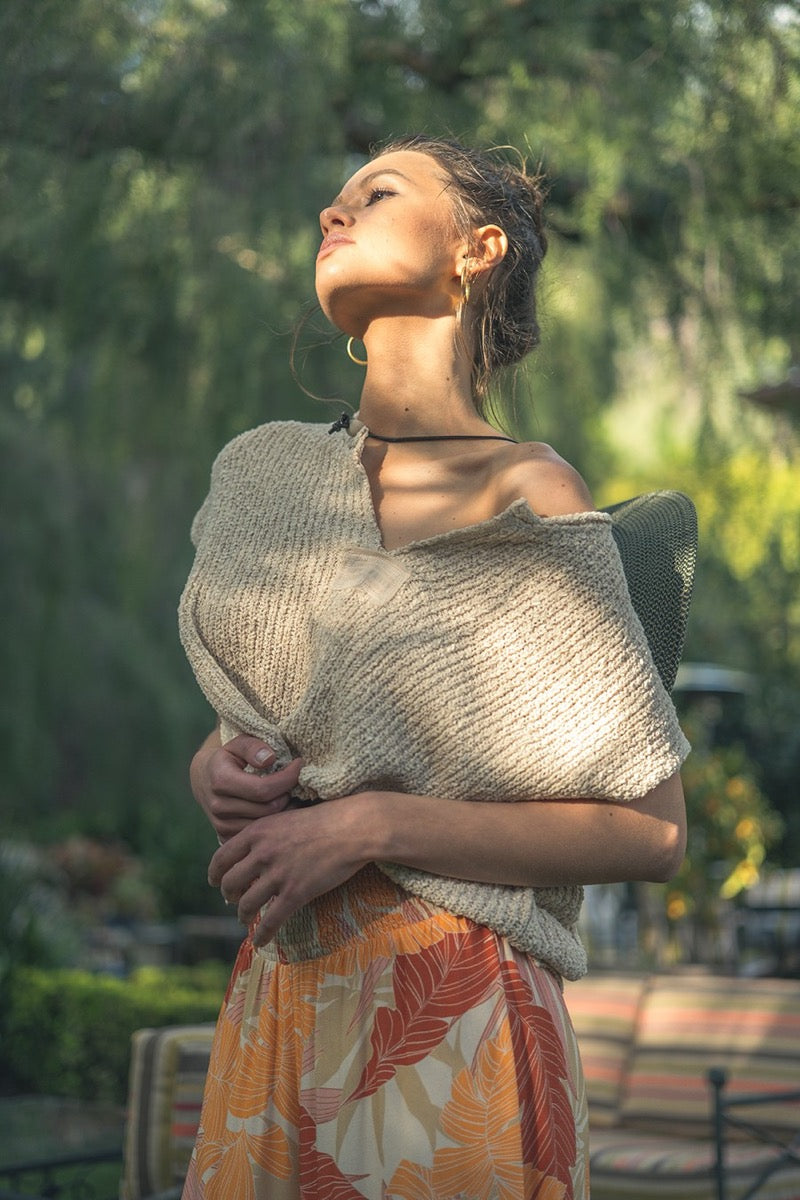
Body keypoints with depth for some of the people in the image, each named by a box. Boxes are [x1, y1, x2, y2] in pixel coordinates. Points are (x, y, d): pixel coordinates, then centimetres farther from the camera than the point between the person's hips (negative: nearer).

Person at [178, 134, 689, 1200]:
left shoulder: (526, 501, -8)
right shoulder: (267, 475, 9)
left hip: (446, 1020, -5)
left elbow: (652, 830, -10)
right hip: (281, 1002, 5)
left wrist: (370, 828, -17)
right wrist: (217, 772, -4)